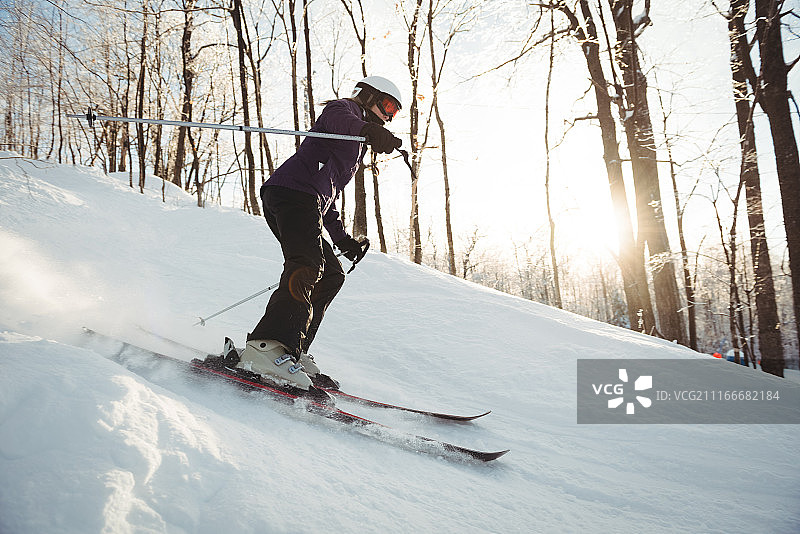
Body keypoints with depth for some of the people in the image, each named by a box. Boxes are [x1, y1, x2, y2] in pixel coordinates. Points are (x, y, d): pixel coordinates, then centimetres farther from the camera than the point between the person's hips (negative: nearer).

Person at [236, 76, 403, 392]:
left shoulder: (355, 147, 38)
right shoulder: (344, 108, 13)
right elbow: (337, 120, -16)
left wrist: (343, 240, 28)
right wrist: (368, 129, -38)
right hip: (293, 191, -10)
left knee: (331, 275, 5)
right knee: (309, 265, -27)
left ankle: (293, 353, -3)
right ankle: (267, 346, -39)